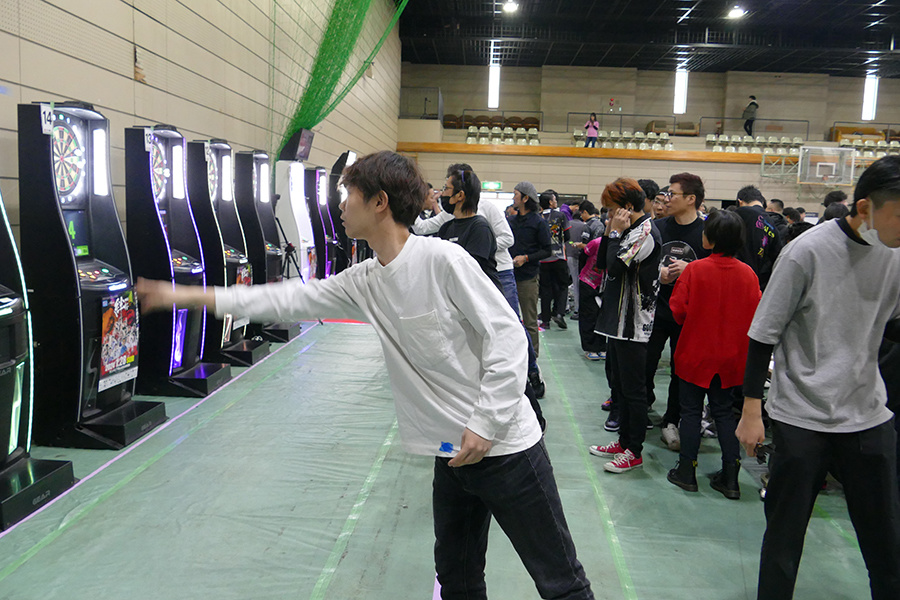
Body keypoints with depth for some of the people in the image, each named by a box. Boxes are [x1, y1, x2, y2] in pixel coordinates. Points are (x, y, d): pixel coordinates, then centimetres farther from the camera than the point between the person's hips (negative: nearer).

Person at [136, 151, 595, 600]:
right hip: (453, 453, 7)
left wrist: (484, 424, -18)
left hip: (504, 446, -7)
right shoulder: (363, 282, 5)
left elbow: (508, 335, -16)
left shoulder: (441, 259, -16)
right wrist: (185, 296, 11)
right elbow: (290, 299, 9)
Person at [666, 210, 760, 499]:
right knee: (723, 411, 14)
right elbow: (756, 314, 1)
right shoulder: (748, 274, -5)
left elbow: (678, 311, -14)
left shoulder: (695, 269, -16)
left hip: (696, 353, -3)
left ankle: (687, 471, 15)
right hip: (730, 356, 4)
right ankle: (730, 477, 15)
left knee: (691, 410, 8)